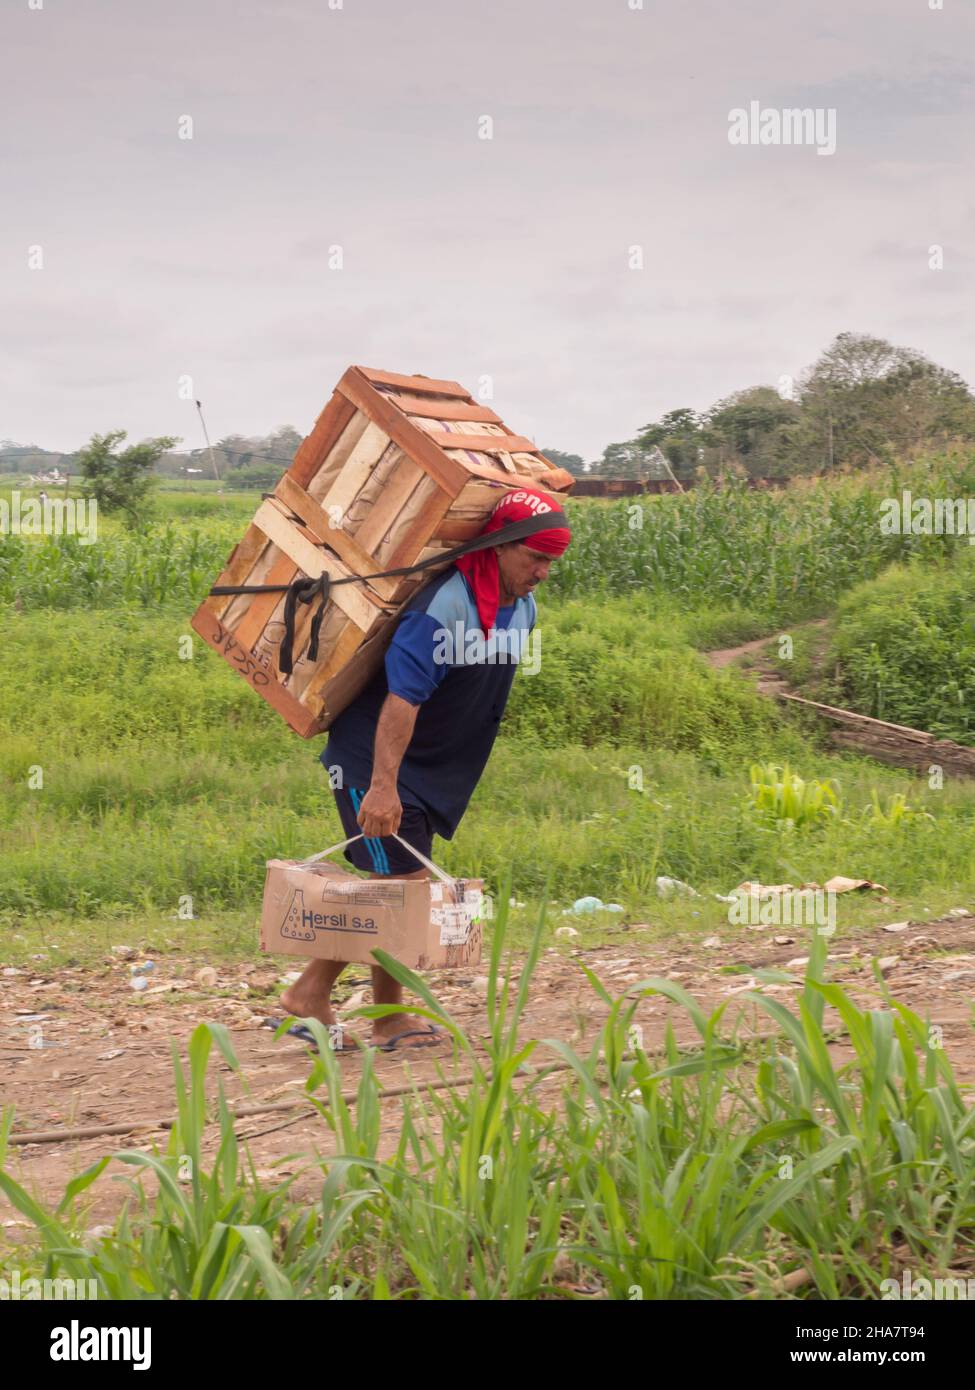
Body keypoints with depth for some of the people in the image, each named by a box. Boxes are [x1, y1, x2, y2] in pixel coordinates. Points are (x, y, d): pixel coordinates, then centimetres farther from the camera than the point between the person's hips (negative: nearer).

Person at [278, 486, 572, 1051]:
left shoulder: (524, 610, 4)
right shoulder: (443, 605, -25)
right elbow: (402, 699, -30)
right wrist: (382, 786, -35)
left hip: (437, 770, 9)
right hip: (374, 757, -9)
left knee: (387, 885, 10)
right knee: (401, 882, -6)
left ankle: (311, 992, 19)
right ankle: (389, 1018, 9)